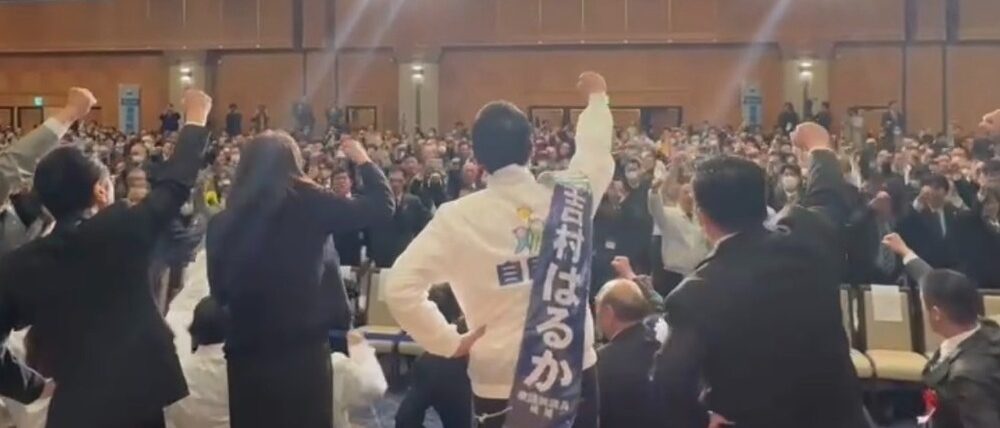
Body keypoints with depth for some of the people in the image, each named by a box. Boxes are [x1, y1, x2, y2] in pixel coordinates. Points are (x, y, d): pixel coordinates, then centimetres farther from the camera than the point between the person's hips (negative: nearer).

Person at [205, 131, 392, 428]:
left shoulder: (223, 222, -2)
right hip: (303, 350, -2)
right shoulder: (309, 205, -8)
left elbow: (219, 292, 8)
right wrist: (363, 161, 12)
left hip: (246, 354, 2)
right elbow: (380, 206, -2)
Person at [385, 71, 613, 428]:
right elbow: (595, 155, 20)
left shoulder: (459, 217, -10)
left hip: (500, 378, -2)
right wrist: (597, 96, 37)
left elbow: (400, 286, -16)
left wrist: (450, 342, -6)